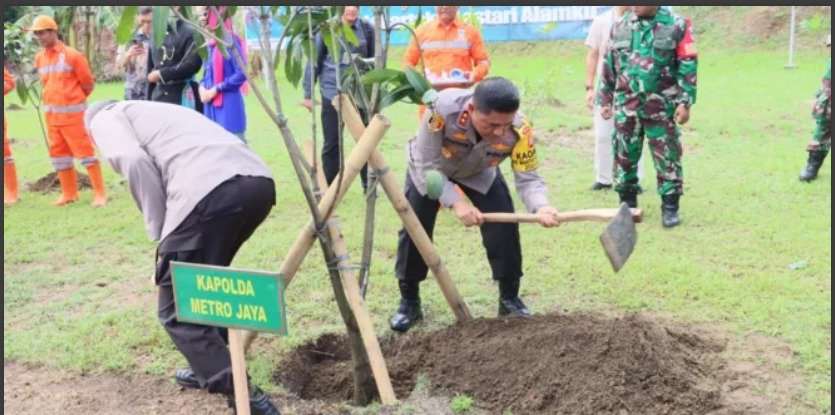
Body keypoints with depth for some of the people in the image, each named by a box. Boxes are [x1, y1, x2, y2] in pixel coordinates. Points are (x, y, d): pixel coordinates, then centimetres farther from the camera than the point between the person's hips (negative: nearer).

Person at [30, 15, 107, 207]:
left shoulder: (72, 55, -11)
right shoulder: (39, 58, 8)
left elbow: (88, 84, -5)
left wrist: (73, 99, 5)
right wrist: (52, 101, 15)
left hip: (73, 113, -7)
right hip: (51, 114, 7)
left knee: (85, 151, -6)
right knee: (58, 154, 12)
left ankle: (100, 193, -1)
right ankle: (69, 194, 22)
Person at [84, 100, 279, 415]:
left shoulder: (104, 119, 21)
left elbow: (135, 161, -3)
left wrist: (160, 233, 5)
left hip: (212, 190, -8)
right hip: (260, 182, 8)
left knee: (177, 309, 6)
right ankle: (211, 370, 40)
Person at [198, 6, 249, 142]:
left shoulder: (230, 40, -10)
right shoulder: (210, 43, 13)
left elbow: (241, 74, -16)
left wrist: (215, 90, -12)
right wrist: (202, 87, 0)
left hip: (229, 105, -8)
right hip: (211, 106, 8)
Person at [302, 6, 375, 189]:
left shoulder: (367, 28, -2)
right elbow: (314, 61, 0)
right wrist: (308, 94, 1)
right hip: (332, 93, -1)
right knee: (331, 143, 5)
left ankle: (369, 186, 20)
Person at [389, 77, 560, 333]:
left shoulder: (520, 129, -36)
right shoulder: (443, 107, -44)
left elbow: (527, 178, -30)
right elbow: (427, 164, -34)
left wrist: (541, 207, -52)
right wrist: (455, 203, -44)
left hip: (479, 172, 2)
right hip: (428, 167, -1)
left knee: (504, 227, -9)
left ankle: (510, 299, 10)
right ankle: (409, 302, 13)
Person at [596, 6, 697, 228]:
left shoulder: (677, 25, -3)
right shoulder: (620, 26, 8)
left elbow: (688, 65, -4)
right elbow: (609, 65, 14)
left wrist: (685, 102, -9)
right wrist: (604, 99, 13)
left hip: (661, 106, -3)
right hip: (626, 104, 3)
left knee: (667, 156, 0)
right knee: (624, 156, 9)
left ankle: (670, 207, 11)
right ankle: (627, 204, 23)